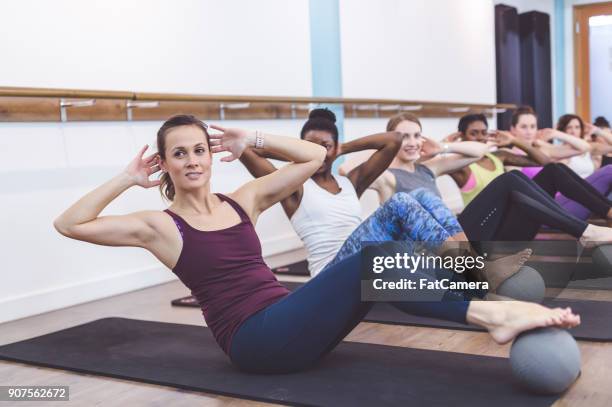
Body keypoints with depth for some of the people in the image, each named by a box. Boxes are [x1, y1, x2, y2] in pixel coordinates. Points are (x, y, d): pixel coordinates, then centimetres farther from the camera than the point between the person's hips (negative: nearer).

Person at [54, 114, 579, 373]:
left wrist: (253, 140, 11)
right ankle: (489, 311, -30)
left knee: (377, 264, -20)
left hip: (290, 323, 6)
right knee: (367, 260, -25)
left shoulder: (242, 200, 15)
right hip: (255, 340, -6)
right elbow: (69, 224, -5)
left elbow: (314, 156, 18)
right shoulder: (160, 225, 2)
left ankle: (489, 311, -28)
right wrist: (129, 179, -2)